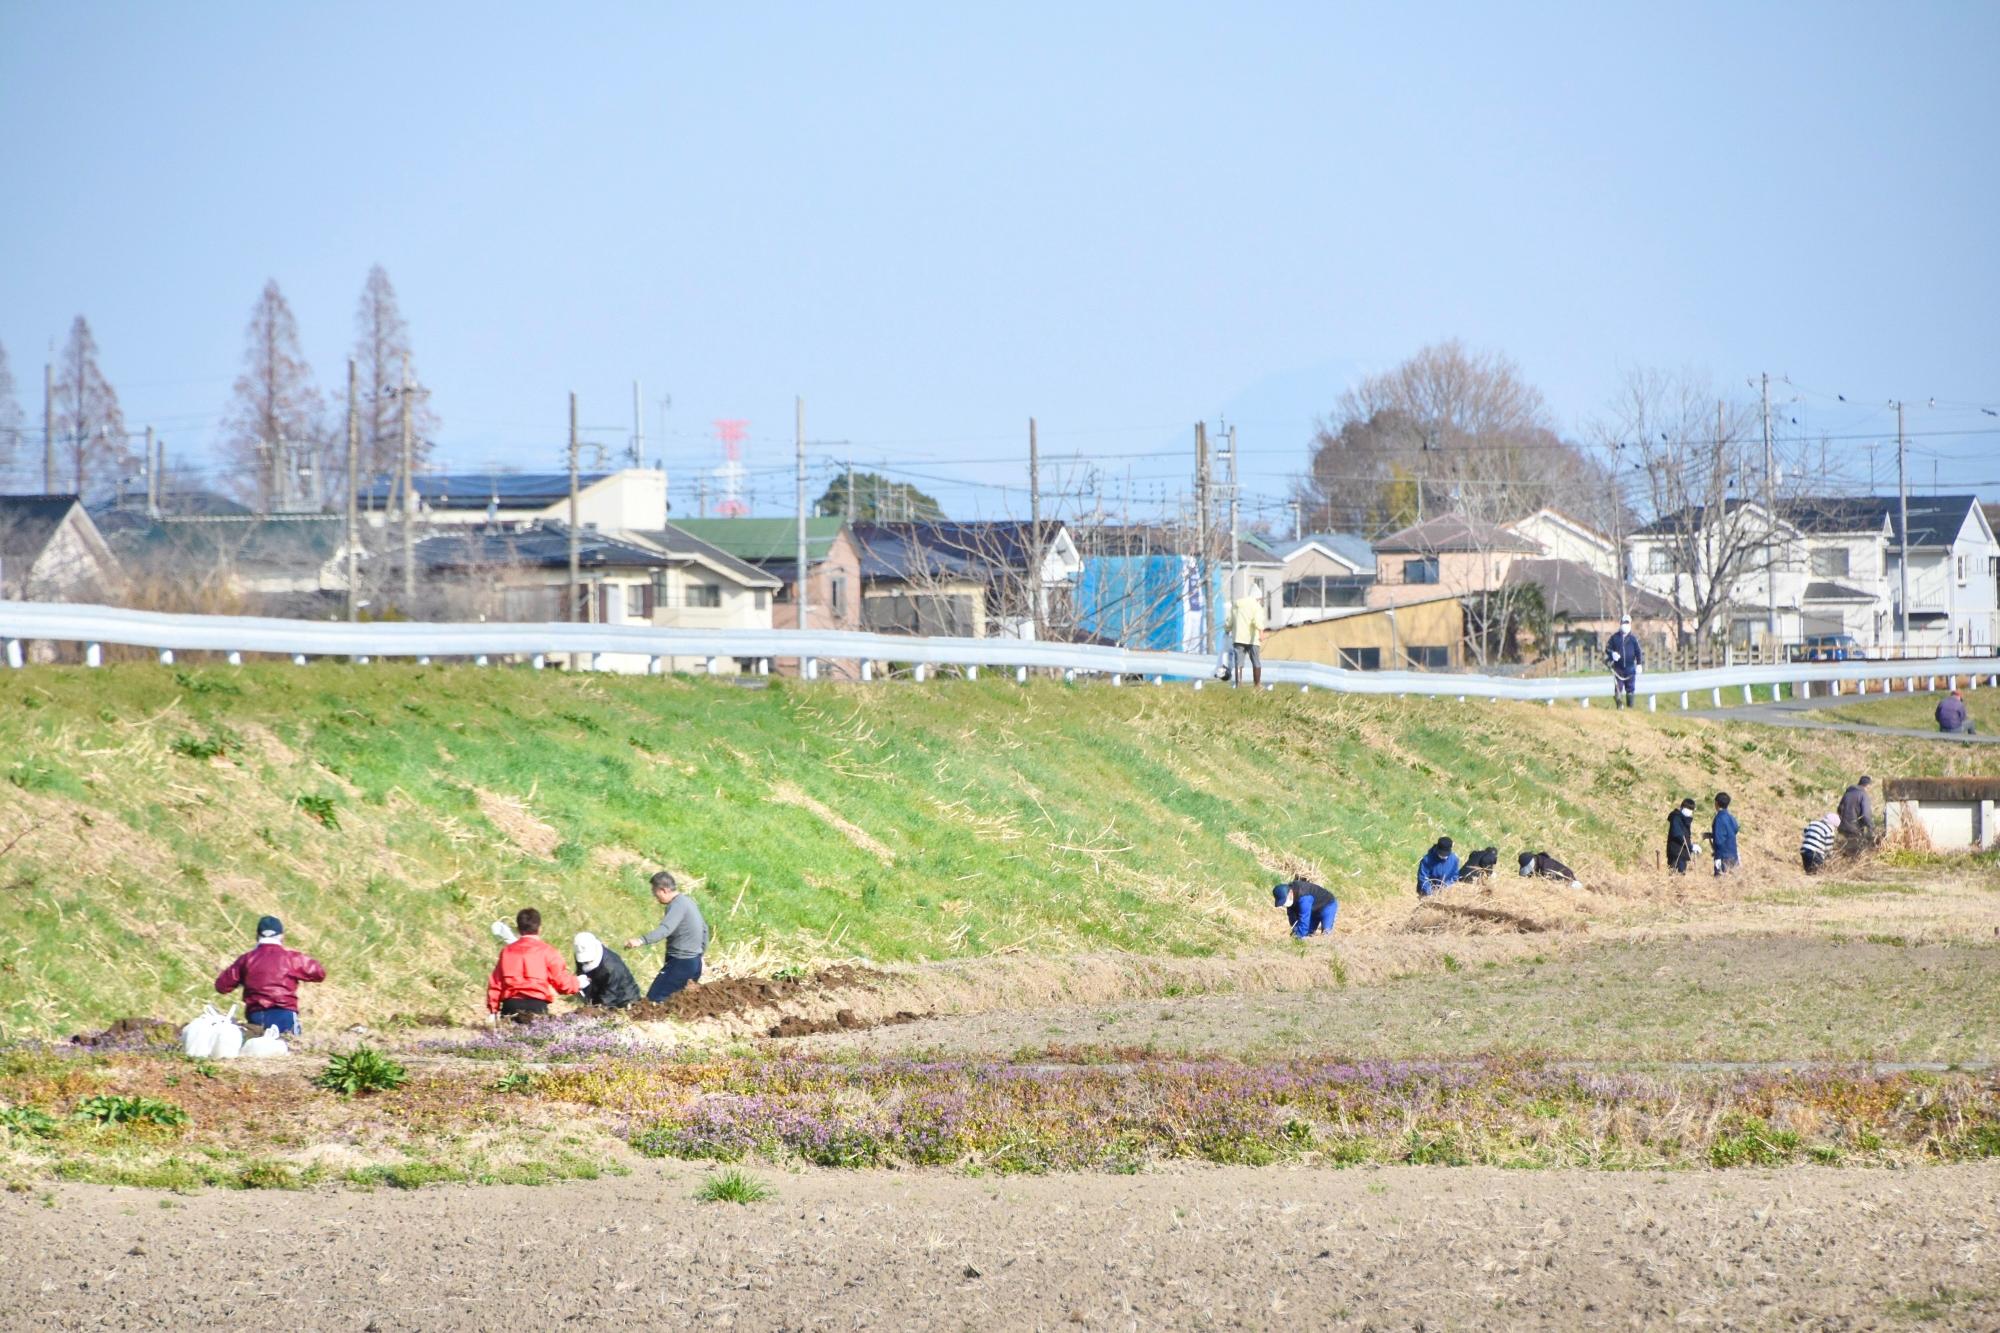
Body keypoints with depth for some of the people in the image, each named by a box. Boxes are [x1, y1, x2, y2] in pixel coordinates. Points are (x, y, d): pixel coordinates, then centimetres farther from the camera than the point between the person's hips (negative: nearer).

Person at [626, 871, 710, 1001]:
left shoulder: (677, 906, -18)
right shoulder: (688, 901, 14)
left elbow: (665, 930, -35)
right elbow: (704, 928, 25)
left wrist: (641, 940, -48)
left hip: (682, 962, -10)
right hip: (695, 961, 10)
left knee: (654, 999, -14)